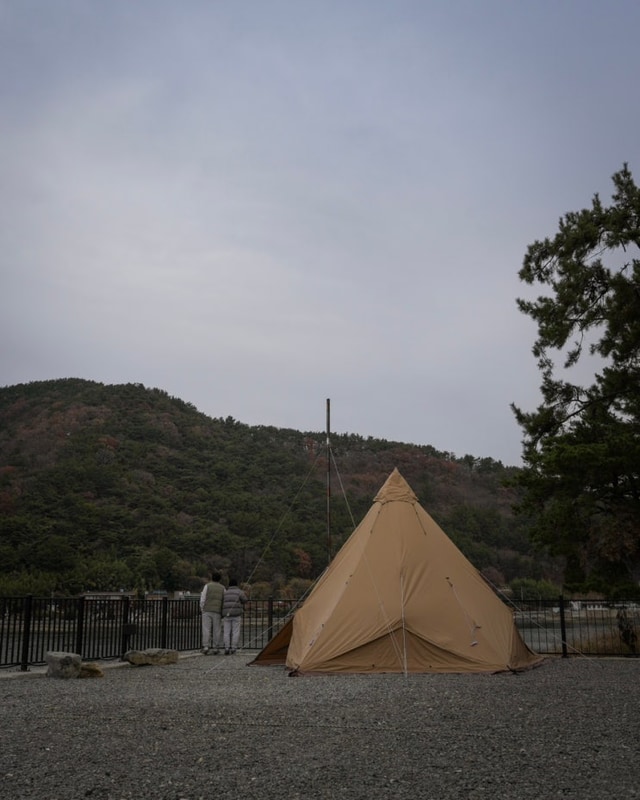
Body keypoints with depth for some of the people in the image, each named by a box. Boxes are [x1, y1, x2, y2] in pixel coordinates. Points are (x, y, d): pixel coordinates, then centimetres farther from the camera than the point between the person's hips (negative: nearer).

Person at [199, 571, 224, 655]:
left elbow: (202, 599, -5)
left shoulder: (207, 586, 0)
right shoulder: (222, 588, 7)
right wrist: (222, 614, 12)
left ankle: (205, 647, -13)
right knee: (216, 630, 6)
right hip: (217, 612, 1)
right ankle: (215, 648, 5)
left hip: (207, 611, -1)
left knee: (206, 630, -2)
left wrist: (202, 610, 5)